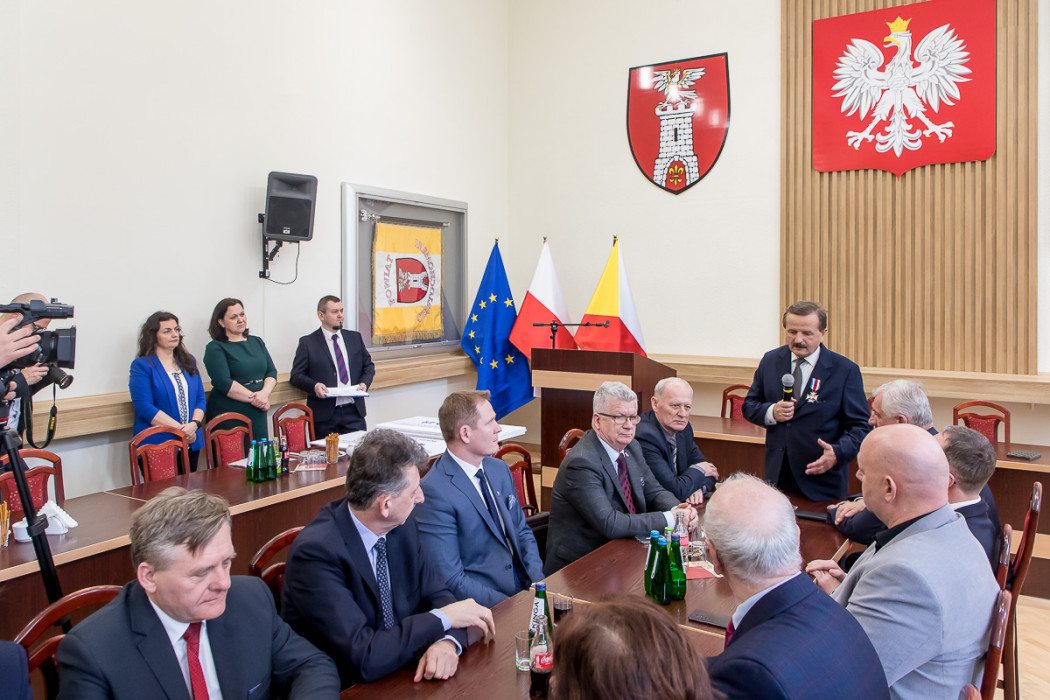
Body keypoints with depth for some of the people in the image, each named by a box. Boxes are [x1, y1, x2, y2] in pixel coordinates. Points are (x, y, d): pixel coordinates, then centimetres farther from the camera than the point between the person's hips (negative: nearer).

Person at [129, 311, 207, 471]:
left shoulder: (188, 361, 13)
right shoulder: (141, 366, -5)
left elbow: (200, 398, 9)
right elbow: (145, 407, -14)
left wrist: (194, 424, -11)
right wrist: (179, 429, -19)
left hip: (191, 444, 5)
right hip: (157, 446, -5)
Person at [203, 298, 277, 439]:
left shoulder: (257, 342, 15)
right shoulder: (215, 348, -3)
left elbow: (272, 372, 10)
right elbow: (224, 384, -13)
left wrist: (265, 393, -10)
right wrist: (254, 398, -15)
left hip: (257, 416, 5)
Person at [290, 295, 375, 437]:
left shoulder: (355, 337, 14)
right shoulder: (307, 343, 2)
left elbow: (368, 365, 19)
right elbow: (296, 375, 0)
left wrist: (364, 383, -1)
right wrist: (314, 386, -18)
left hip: (354, 412, 3)